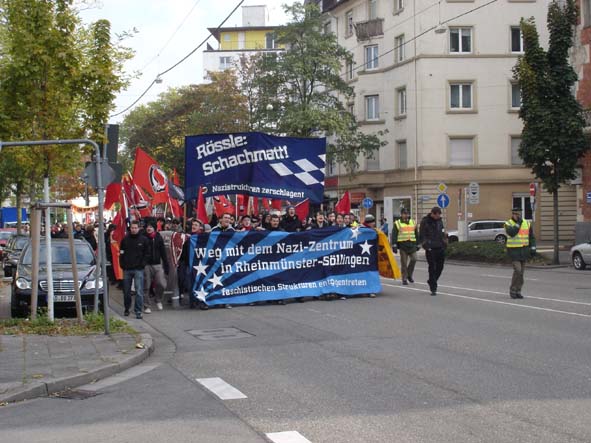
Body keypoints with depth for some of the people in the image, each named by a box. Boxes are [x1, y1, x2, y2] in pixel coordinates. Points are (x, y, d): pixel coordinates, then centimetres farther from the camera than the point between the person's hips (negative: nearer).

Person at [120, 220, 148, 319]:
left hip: (138, 269, -3)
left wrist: (142, 264, -4)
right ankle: (127, 309, 29)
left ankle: (138, 311, -4)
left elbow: (146, 253, 4)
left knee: (139, 291, -7)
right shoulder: (125, 239, 4)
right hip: (127, 269, 3)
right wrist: (122, 264, 1)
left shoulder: (143, 239, -1)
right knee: (126, 291, 13)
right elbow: (121, 252, 9)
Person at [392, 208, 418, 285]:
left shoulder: (413, 222, 15)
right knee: (404, 263, 0)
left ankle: (409, 275, 9)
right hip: (403, 245, -3)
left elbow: (416, 234, 21)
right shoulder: (397, 223, 4)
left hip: (412, 245, 3)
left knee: (414, 259, -11)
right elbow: (394, 235, -1)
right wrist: (394, 245, -8)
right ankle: (404, 279, 7)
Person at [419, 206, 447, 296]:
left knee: (440, 267, 7)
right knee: (432, 268, -4)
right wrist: (425, 245, -14)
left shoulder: (440, 220, 12)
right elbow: (422, 235, -5)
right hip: (431, 248, -5)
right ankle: (433, 288, 0)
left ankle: (431, 281, 30)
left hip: (440, 248, 5)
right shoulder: (425, 221, -5)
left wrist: (445, 243, 8)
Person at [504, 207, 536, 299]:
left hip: (524, 250, 4)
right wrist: (518, 223, -24)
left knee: (521, 271, 5)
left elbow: (531, 237, 9)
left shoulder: (527, 223, 5)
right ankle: (513, 290, -2)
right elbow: (511, 233, -27)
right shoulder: (508, 224, -7)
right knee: (517, 270, -16)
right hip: (513, 250, -4)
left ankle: (518, 291, 14)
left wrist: (533, 248, -3)